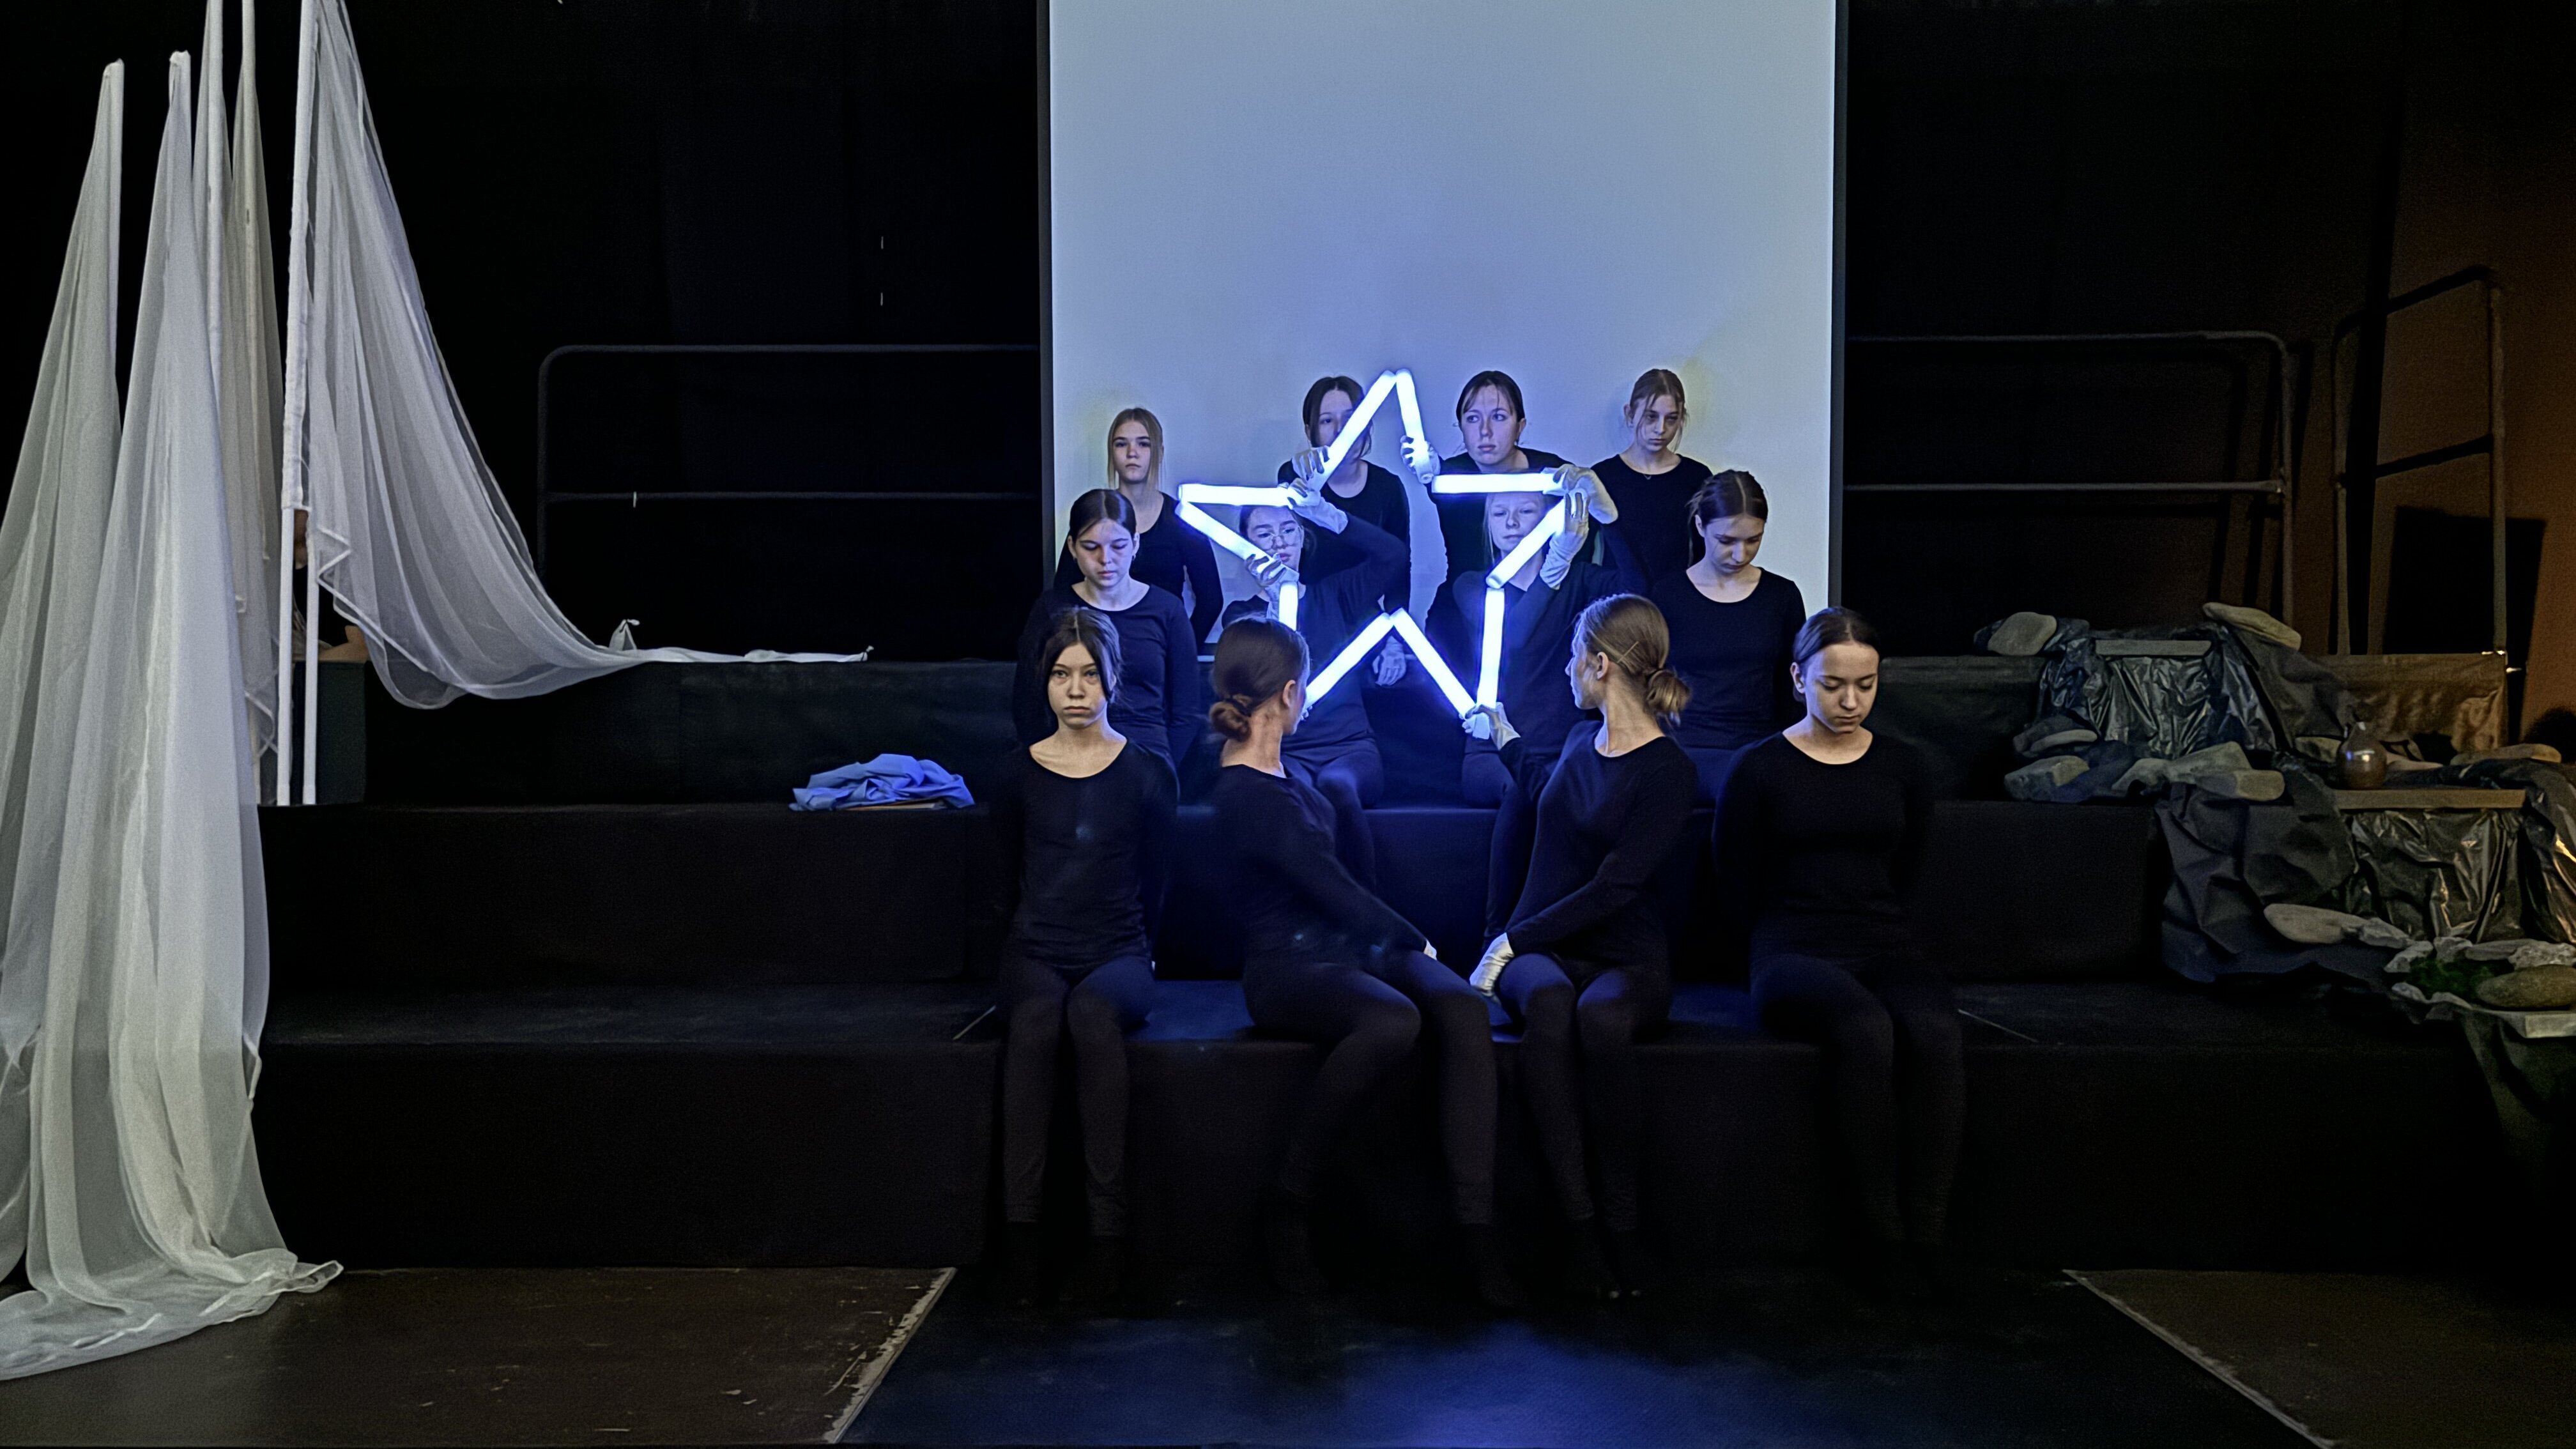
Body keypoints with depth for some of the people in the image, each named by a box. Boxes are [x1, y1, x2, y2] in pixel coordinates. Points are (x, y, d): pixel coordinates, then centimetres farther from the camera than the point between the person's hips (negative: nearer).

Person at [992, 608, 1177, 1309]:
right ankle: (1019, 1226, -33)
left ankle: (1108, 1230, -36)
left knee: (1093, 1011, -37)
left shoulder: (1147, 775, 6)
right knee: (1035, 1016, -35)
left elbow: (1152, 882, 12)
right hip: (1035, 953, 1)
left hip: (1120, 955, -1)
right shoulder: (1020, 776, 8)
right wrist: (1044, 937, 10)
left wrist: (1131, 950, 9)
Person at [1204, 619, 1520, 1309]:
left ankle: (1476, 1227, -27)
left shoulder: (1259, 769, 11)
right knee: (1393, 1020, -40)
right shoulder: (1253, 798, -20)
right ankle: (1290, 1201, -18)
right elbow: (1339, 891, -15)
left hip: (1345, 945, 9)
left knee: (1463, 1006, -21)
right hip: (1288, 965, -9)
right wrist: (1413, 938, -1)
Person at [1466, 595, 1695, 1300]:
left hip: (1625, 957, -4)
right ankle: (1577, 1219, -33)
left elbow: (1612, 889, -15)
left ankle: (1623, 1221, -24)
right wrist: (1506, 735, 52)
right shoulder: (1581, 741, 15)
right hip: (1543, 950, 4)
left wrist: (1512, 941, -17)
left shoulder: (1668, 771, -6)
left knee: (1602, 1015, -40)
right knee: (1547, 1002, -34)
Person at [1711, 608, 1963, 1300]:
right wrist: (1787, 947, 0)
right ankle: (1880, 1234, -25)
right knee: (1865, 1028, -36)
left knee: (1933, 1030, -32)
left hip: (1884, 946, 3)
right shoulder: (1758, 769, 5)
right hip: (1794, 951, -3)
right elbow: (1738, 897, 7)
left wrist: (1872, 930, 11)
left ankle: (1925, 1235, -25)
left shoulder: (1898, 768, 15)